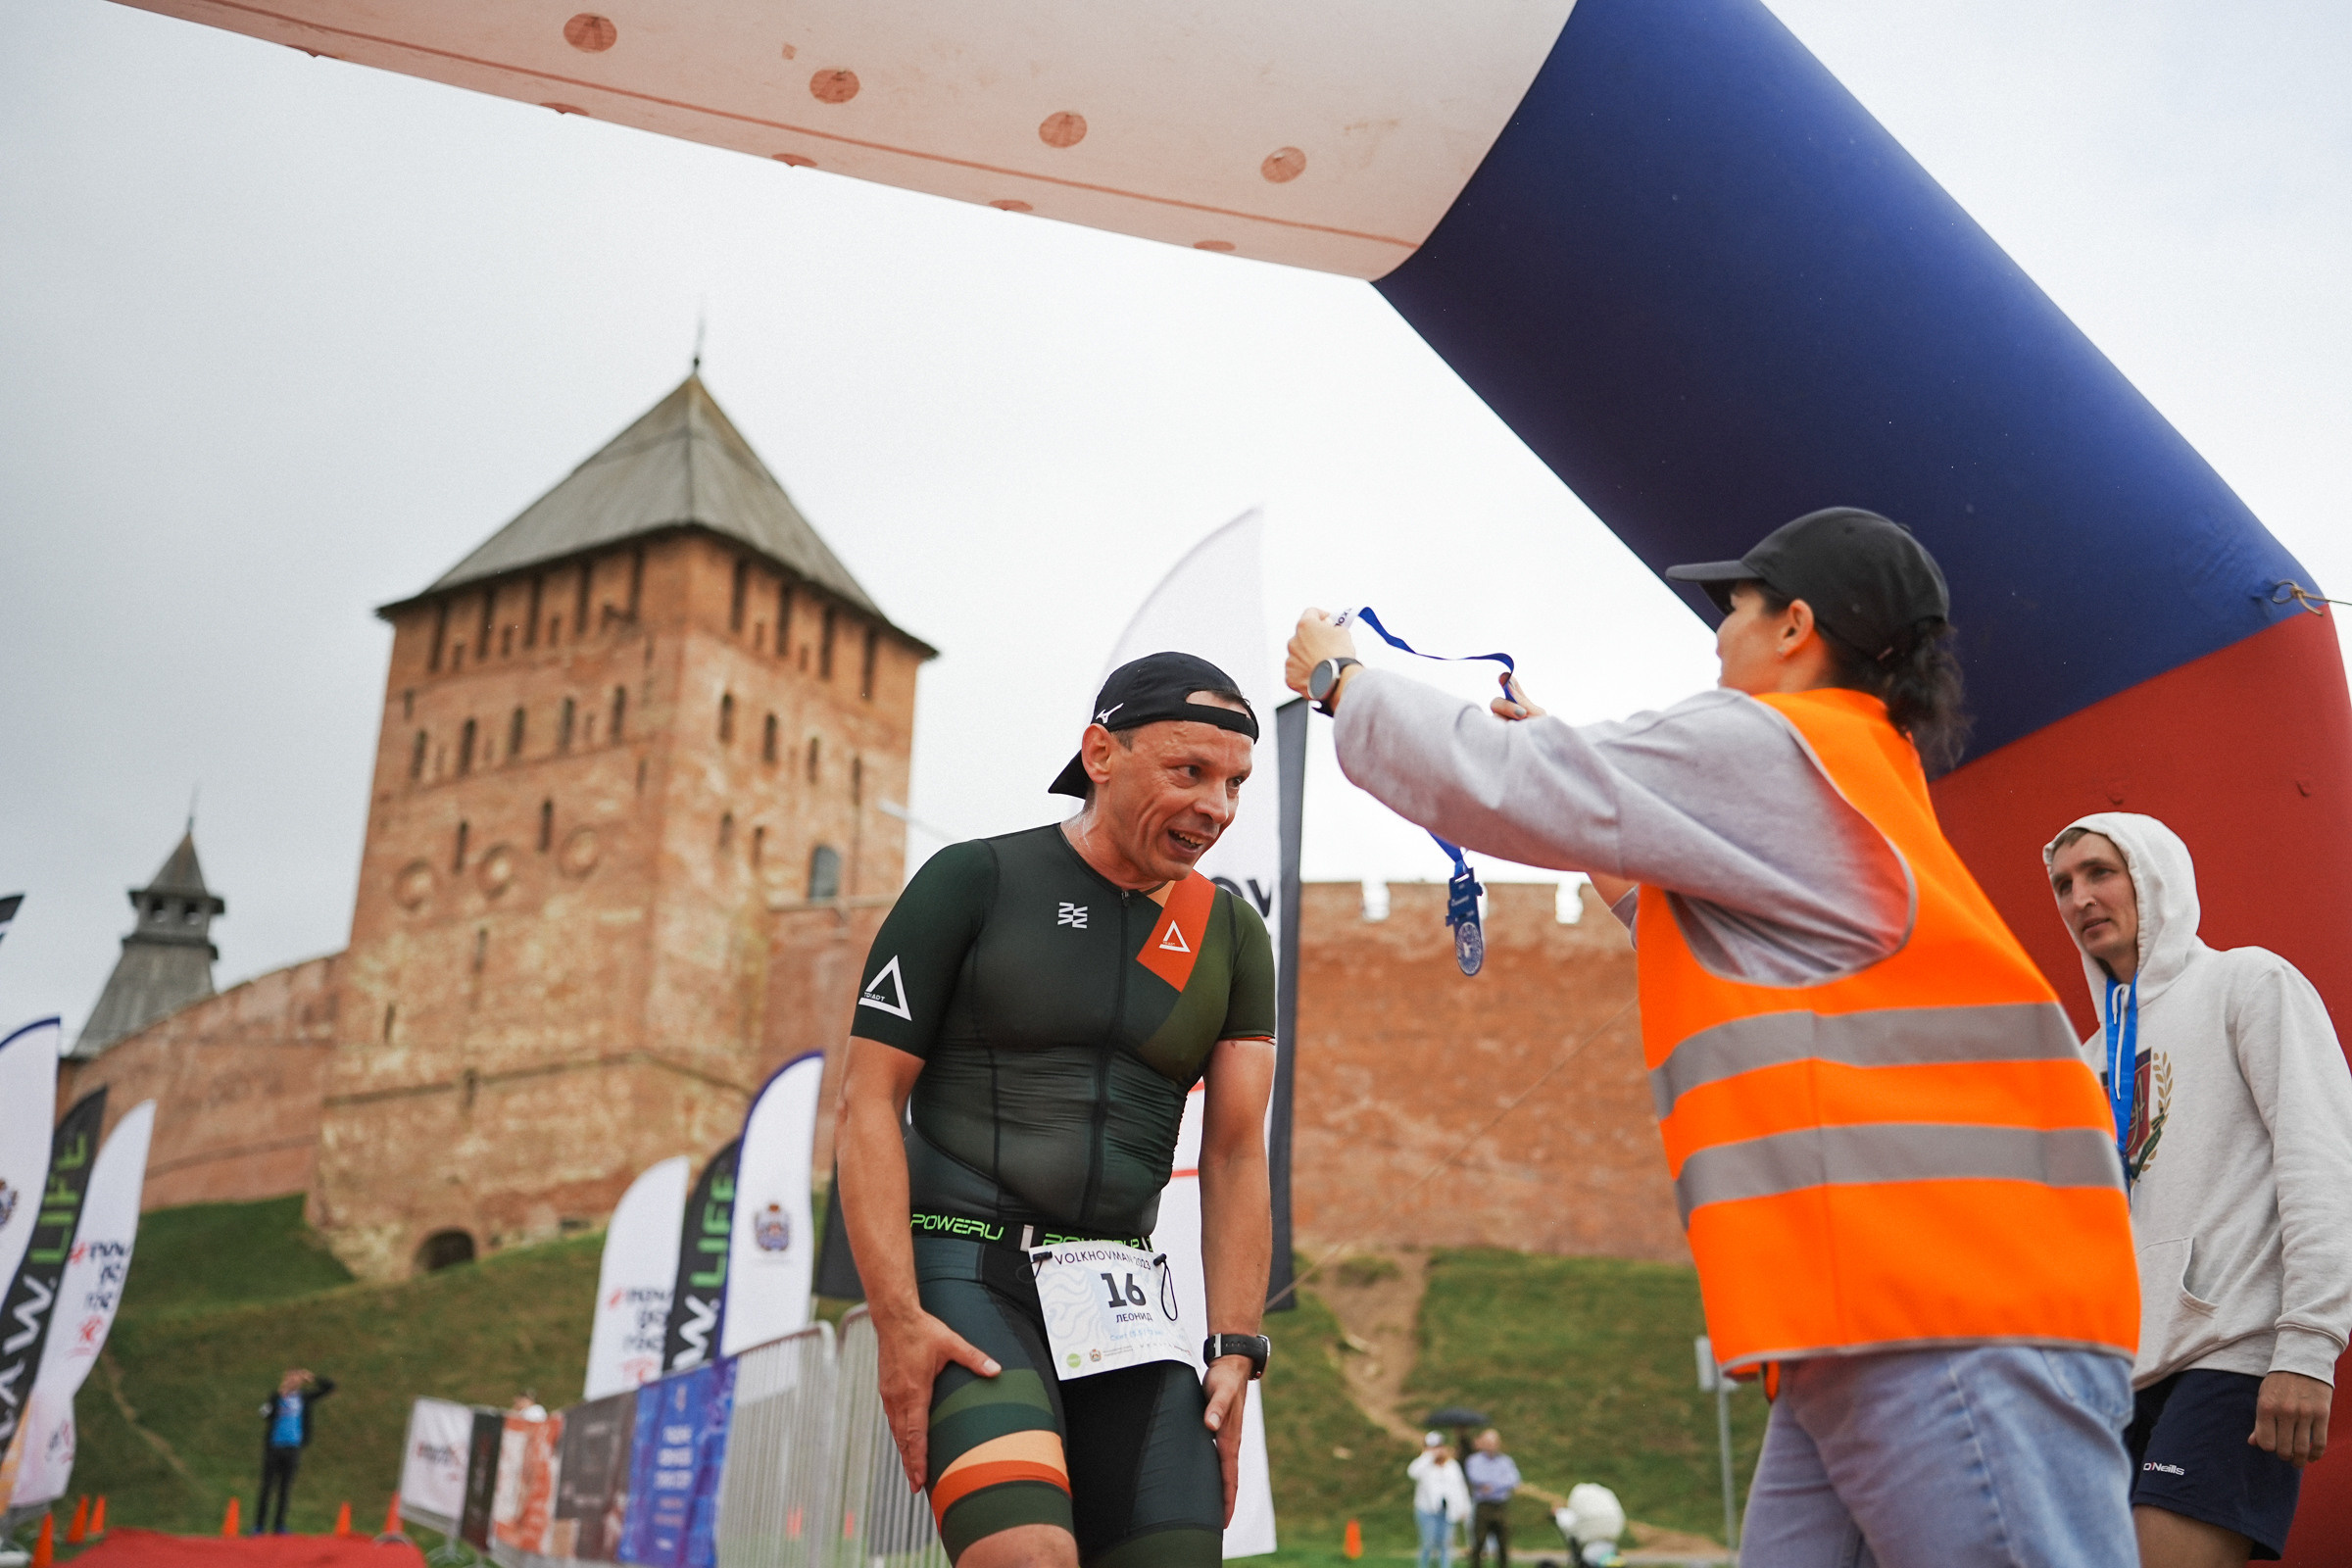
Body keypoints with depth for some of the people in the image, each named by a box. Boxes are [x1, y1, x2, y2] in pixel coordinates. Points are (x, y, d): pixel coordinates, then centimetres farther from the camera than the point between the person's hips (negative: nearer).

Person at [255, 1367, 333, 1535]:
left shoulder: (304, 1398, 7)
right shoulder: (276, 1397, 0)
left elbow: (330, 1386, 9)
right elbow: (266, 1413, -18)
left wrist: (313, 1378, -4)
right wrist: (280, 1393, -24)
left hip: (293, 1449, 2)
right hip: (273, 1447, -2)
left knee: (285, 1489, 5)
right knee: (267, 1487, -1)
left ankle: (279, 1525, 9)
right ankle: (259, 1526, 3)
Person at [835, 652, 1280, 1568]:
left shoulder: (1232, 937, 10)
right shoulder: (972, 882, -2)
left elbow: (1235, 1156, 8)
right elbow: (869, 1103, -5)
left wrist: (1234, 1348, -2)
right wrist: (896, 1320, -14)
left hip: (1122, 1301, 5)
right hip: (965, 1275, -5)